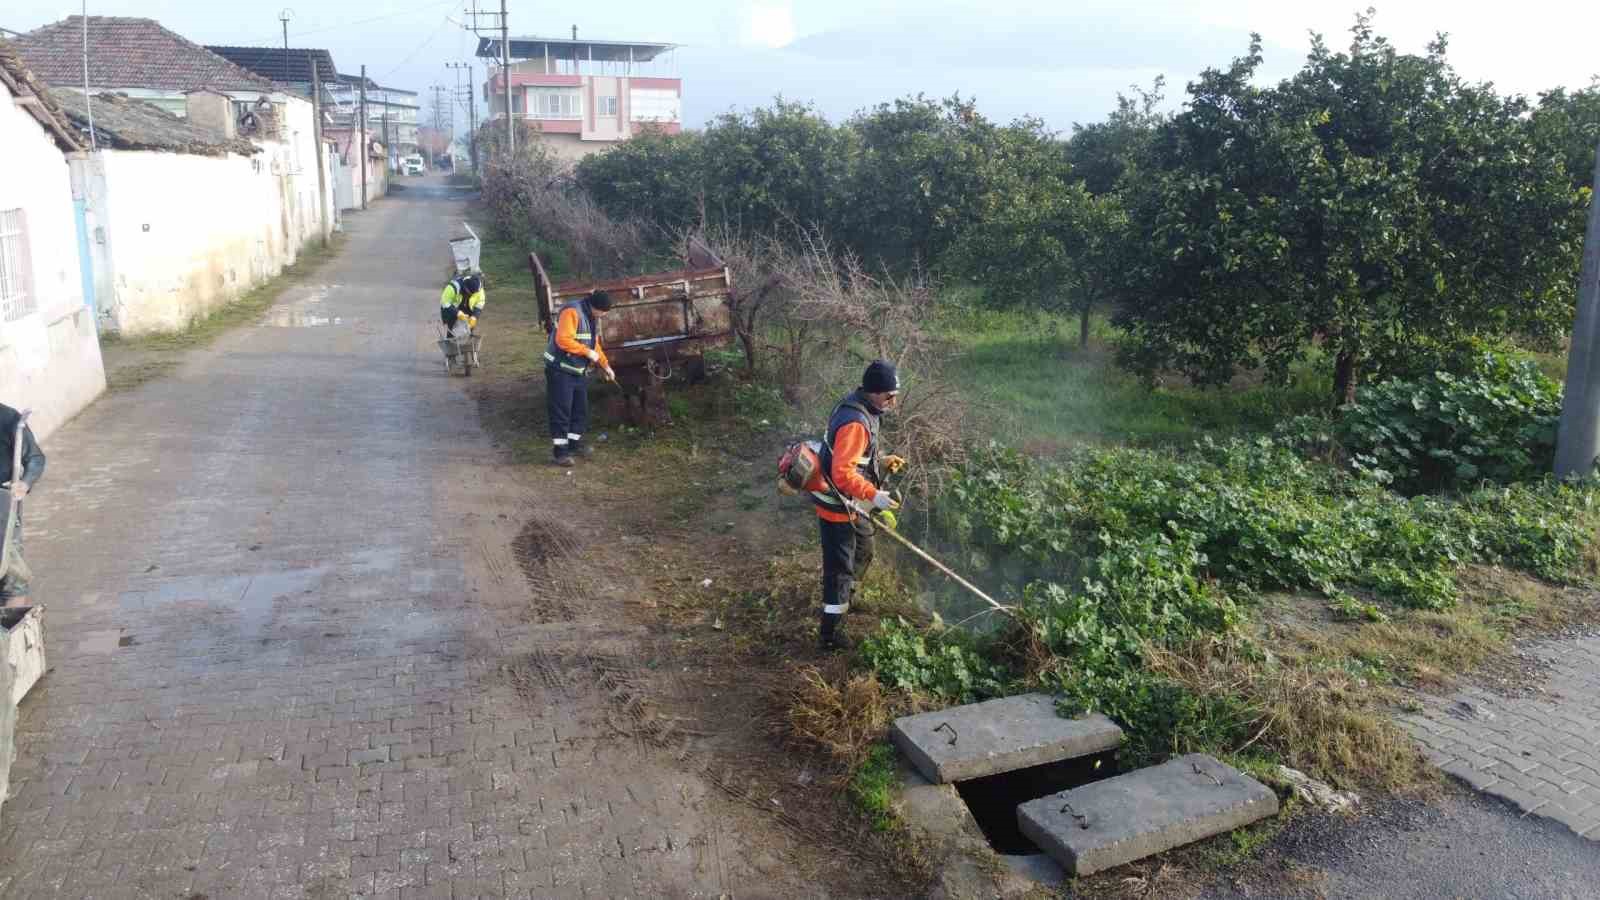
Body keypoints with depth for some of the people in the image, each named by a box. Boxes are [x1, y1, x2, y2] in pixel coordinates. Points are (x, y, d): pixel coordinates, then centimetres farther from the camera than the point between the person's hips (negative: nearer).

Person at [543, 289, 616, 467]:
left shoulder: (592, 318, 9)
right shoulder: (572, 312, -22)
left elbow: (595, 344, 20)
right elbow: (563, 340, -30)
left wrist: (605, 366, 16)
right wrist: (588, 352, -24)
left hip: (579, 371, 9)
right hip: (560, 370, -9)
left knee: (581, 410, 14)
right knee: (561, 410, -5)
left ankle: (574, 443, 26)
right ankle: (560, 449, 0)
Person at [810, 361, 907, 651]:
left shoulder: (862, 409, 3)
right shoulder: (855, 423, -30)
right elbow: (843, 473, -34)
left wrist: (881, 461, 7)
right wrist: (873, 495, -30)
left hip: (850, 503, 10)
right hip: (837, 506, -10)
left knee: (863, 551, 27)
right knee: (840, 568, 0)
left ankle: (844, 599, 49)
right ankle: (828, 635, 12)